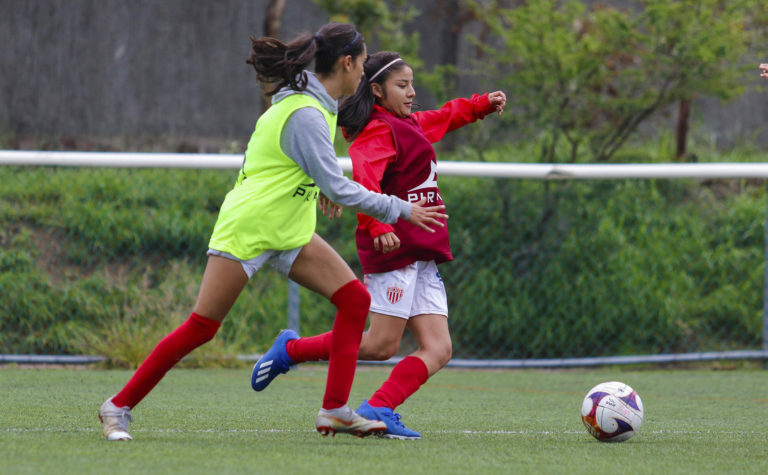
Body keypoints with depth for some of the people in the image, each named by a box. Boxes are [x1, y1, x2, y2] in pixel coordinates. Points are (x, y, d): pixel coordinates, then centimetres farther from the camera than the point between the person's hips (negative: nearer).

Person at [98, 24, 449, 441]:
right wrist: (400, 210, -17)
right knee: (201, 327, -7)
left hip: (288, 232, 10)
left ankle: (334, 409, -4)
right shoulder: (306, 116, -22)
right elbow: (337, 188, -24)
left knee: (354, 298, -4)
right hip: (246, 230, -10)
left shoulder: (309, 101, 7)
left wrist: (317, 185, 28)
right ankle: (119, 405, 4)